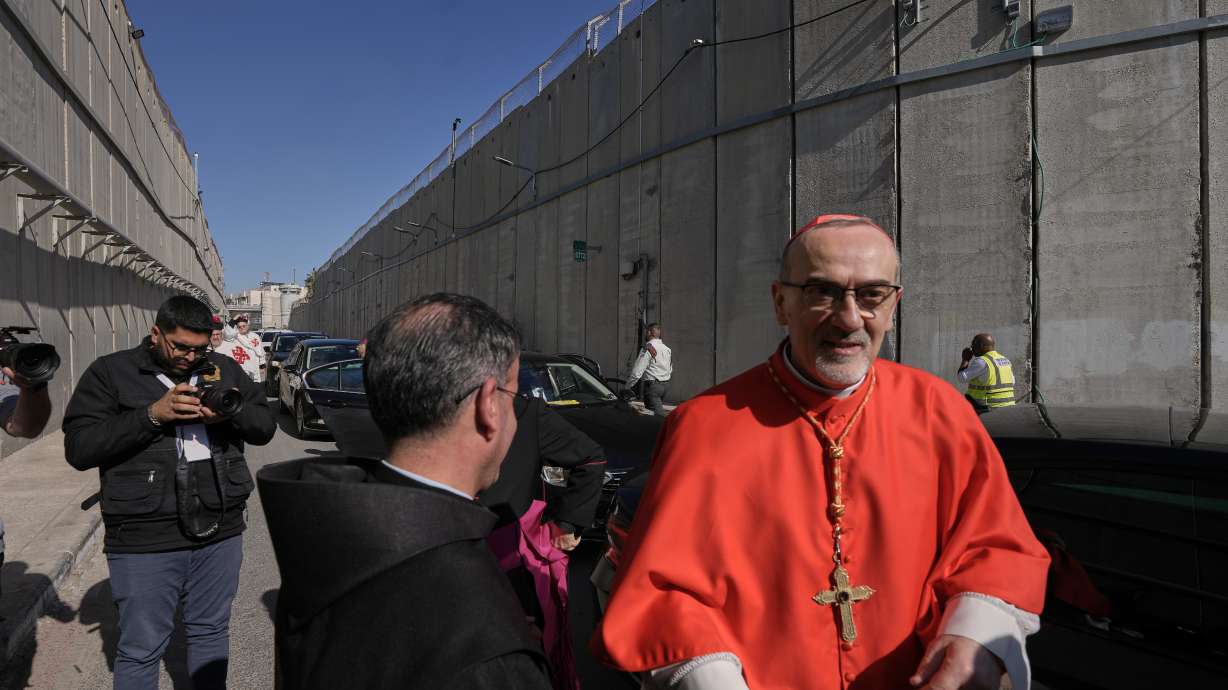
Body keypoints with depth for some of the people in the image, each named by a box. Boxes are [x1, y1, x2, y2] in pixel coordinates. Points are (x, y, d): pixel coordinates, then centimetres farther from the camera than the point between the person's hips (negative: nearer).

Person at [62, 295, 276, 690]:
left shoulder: (224, 369, 9)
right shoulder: (110, 373, -1)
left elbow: (265, 428, 8)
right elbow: (79, 448, -8)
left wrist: (232, 411, -13)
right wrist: (152, 414, -18)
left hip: (221, 532, 3)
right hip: (145, 540, -3)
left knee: (211, 632, 18)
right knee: (141, 650, 7)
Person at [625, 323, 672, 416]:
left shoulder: (648, 348, -13)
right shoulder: (667, 349, 12)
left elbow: (637, 371, -16)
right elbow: (670, 370, 19)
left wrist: (627, 386, -8)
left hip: (652, 385, -8)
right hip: (666, 385, 8)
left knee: (658, 414, -11)